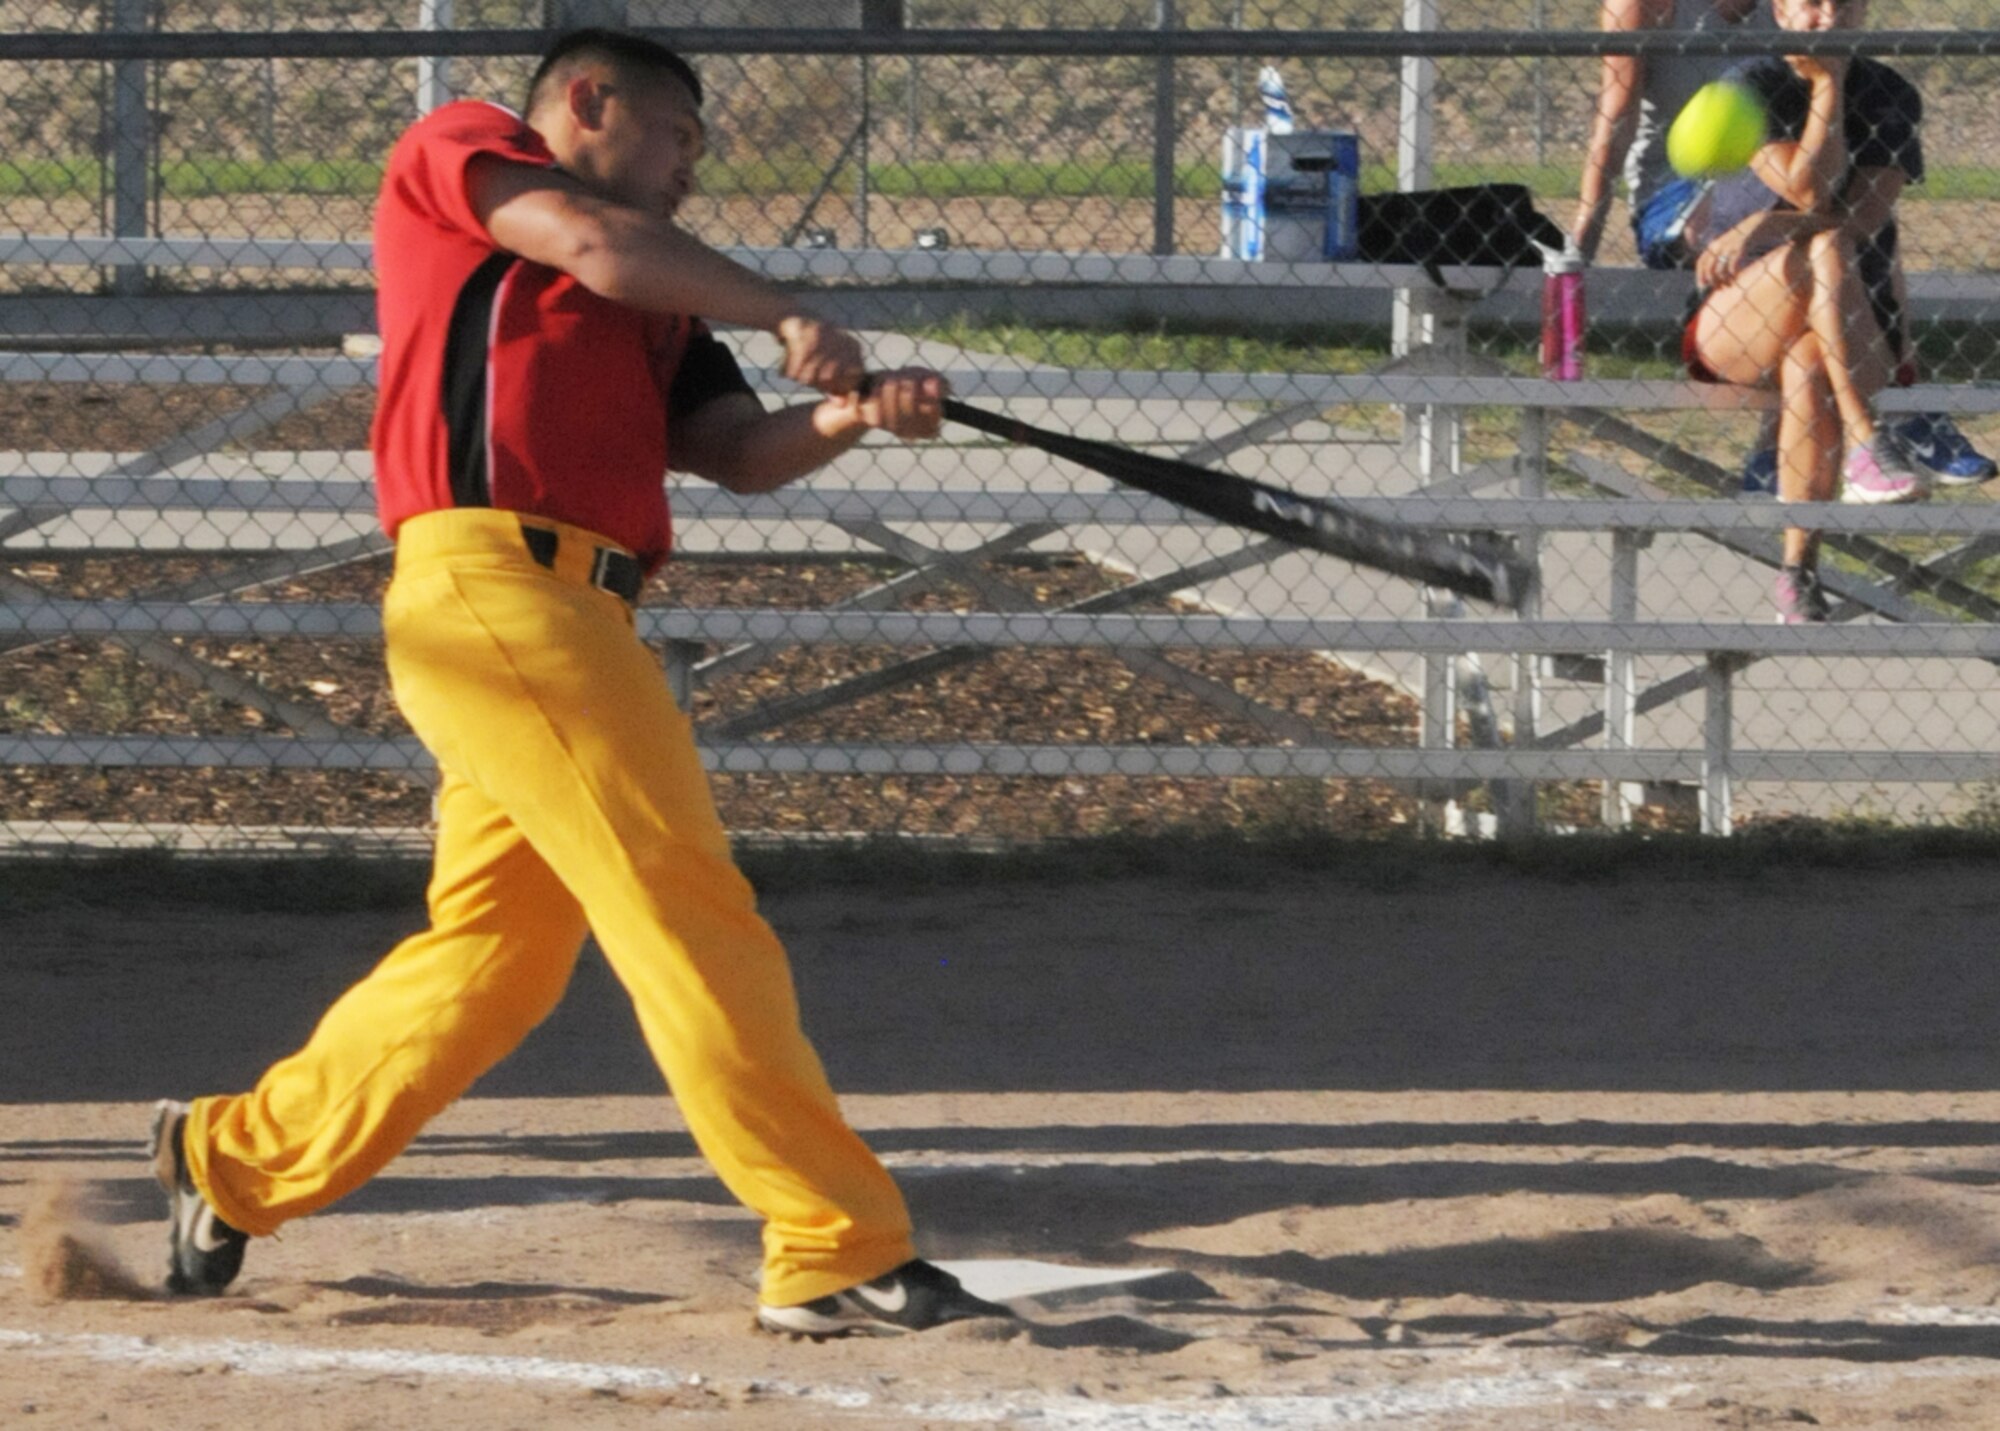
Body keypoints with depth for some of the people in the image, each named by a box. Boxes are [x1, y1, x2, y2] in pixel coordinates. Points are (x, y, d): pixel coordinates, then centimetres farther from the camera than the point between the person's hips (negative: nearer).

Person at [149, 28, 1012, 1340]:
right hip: (491, 582, -9)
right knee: (691, 910, -13)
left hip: (581, 621, 9)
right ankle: (840, 1256, -15)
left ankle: (231, 1161, 26)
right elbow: (595, 245, -10)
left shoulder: (647, 303, 28)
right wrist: (784, 315, -2)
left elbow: (740, 452, 16)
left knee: (497, 961, 11)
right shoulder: (457, 150, 8)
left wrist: (848, 417, -3)